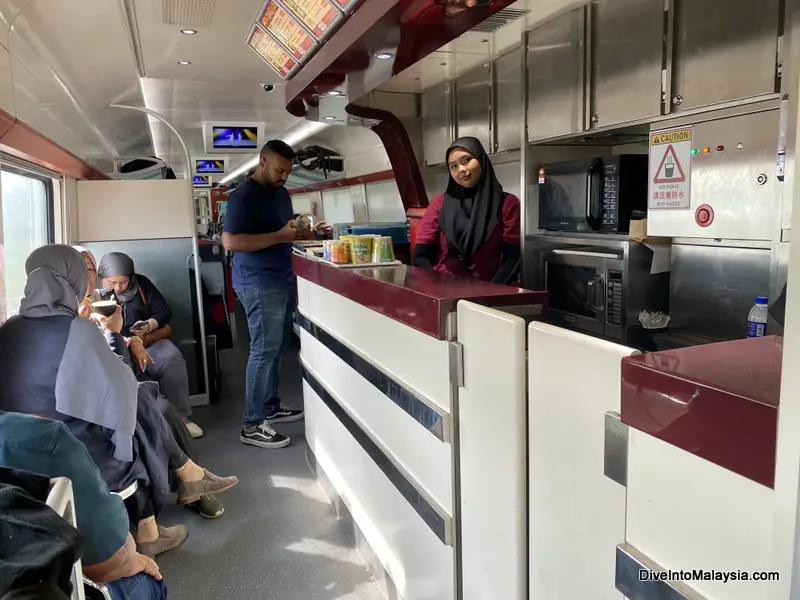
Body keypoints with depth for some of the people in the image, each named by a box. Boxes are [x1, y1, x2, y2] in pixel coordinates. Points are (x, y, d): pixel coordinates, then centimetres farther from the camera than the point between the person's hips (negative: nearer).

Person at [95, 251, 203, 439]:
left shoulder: (141, 283, 5)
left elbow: (165, 311, 5)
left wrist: (150, 324, -16)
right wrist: (132, 343, -29)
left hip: (149, 339, 3)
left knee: (172, 359, -28)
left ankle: (180, 415, -23)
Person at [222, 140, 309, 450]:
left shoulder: (281, 193, 15)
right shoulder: (243, 196, -13)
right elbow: (230, 241, -21)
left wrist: (301, 233, 4)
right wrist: (279, 236, -23)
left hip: (283, 280, 9)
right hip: (259, 284, -9)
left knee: (277, 347, 14)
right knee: (264, 350, -7)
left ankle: (271, 406, 27)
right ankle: (252, 425, 1)